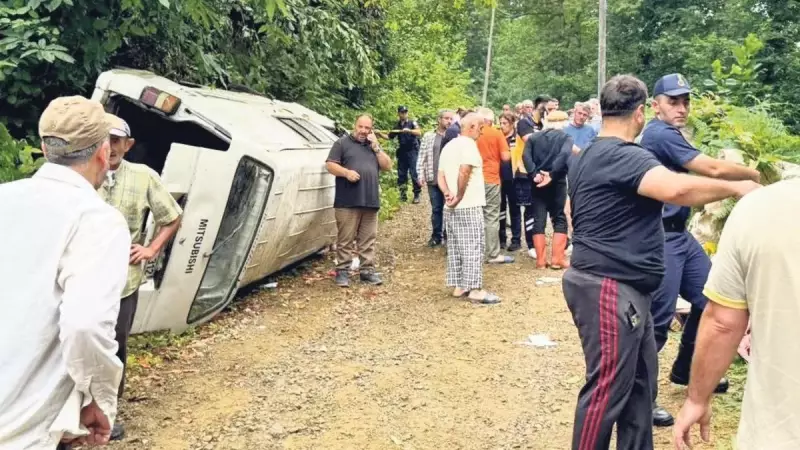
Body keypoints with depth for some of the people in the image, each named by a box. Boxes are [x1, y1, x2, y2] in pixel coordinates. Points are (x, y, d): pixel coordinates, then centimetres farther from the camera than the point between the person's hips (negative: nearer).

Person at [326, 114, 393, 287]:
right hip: (348, 201, -4)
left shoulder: (373, 145, 20)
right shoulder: (342, 143, 5)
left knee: (368, 240, 7)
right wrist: (346, 172, -19)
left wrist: (376, 147, 1)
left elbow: (387, 166, 12)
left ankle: (367, 270, 13)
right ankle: (342, 271, 4)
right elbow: (330, 165, -2)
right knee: (345, 239, -2)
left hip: (371, 201, 5)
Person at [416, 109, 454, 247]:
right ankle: (436, 236, 20)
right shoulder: (428, 136, 6)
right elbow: (422, 157, 6)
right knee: (436, 209, 10)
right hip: (433, 179, 2)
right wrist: (421, 174, -3)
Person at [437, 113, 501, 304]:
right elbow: (464, 171, -25)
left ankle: (458, 287, 15)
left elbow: (441, 176, 12)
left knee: (456, 247, 11)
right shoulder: (468, 144, -10)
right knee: (473, 247, -4)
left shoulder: (448, 146, 17)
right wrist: (460, 196, -15)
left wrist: (448, 194, -3)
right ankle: (475, 289, -3)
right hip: (469, 206, -8)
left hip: (450, 207, 8)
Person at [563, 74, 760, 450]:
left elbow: (578, 202, 31)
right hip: (610, 289, -11)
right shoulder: (623, 157, -19)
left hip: (622, 287, 11)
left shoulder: (589, 155, 15)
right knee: (608, 388, -2)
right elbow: (676, 189, -34)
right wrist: (735, 188, -18)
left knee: (639, 380, 17)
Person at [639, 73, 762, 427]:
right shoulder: (660, 134, -16)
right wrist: (755, 174, -3)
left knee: (709, 298, 17)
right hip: (660, 238, -11)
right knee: (659, 318, -7)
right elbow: (713, 169, -18)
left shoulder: (666, 134, 17)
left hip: (679, 234, 11)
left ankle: (685, 369, 34)